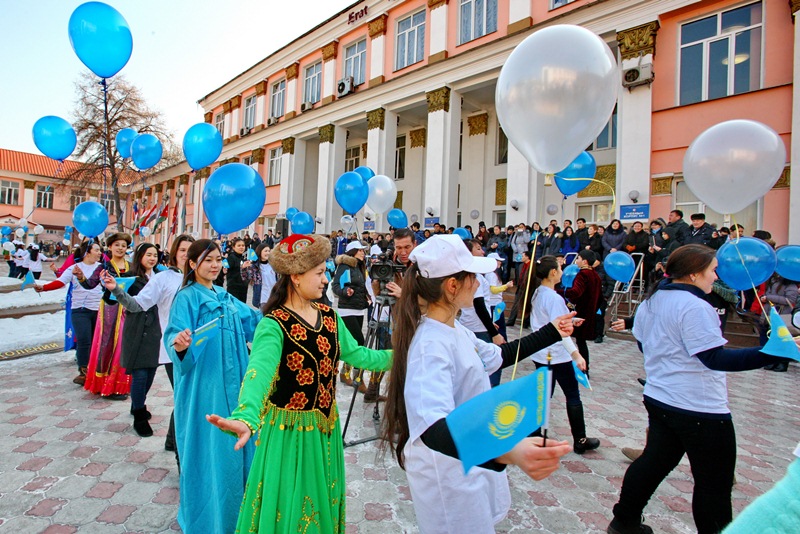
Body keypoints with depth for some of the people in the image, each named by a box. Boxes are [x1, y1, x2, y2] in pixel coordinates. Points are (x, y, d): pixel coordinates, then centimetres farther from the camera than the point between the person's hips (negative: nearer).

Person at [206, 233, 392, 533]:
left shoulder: (329, 315, -1)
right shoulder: (274, 324, -22)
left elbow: (354, 353, 8)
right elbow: (260, 371, -38)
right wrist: (245, 417, -56)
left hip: (326, 427, 6)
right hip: (290, 431, -6)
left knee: (322, 501, 24)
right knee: (291, 506, 12)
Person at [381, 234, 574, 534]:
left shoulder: (453, 329, -1)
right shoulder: (431, 343, -30)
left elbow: (496, 356, 16)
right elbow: (434, 427, -43)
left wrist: (551, 333, 19)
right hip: (448, 468, -9)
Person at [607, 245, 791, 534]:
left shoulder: (651, 301, 7)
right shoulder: (694, 307, -21)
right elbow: (716, 359, -25)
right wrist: (774, 353, -31)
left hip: (659, 399, 9)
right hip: (699, 409, -8)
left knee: (654, 461, 21)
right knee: (715, 484, 9)